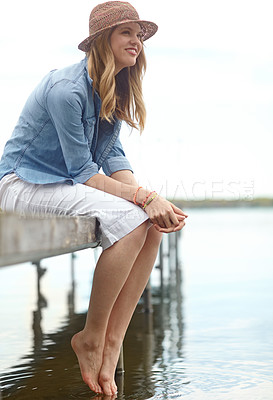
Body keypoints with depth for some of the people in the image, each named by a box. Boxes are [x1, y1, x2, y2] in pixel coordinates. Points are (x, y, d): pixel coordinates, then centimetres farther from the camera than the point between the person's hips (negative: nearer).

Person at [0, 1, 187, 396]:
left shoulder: (113, 92, 8)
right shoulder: (66, 88, -20)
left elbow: (113, 158, 1)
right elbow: (83, 170, -22)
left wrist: (148, 196, -16)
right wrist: (142, 197, -29)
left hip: (66, 185, 9)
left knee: (155, 222, -11)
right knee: (128, 219, -28)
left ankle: (112, 341, -9)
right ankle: (91, 338, -13)